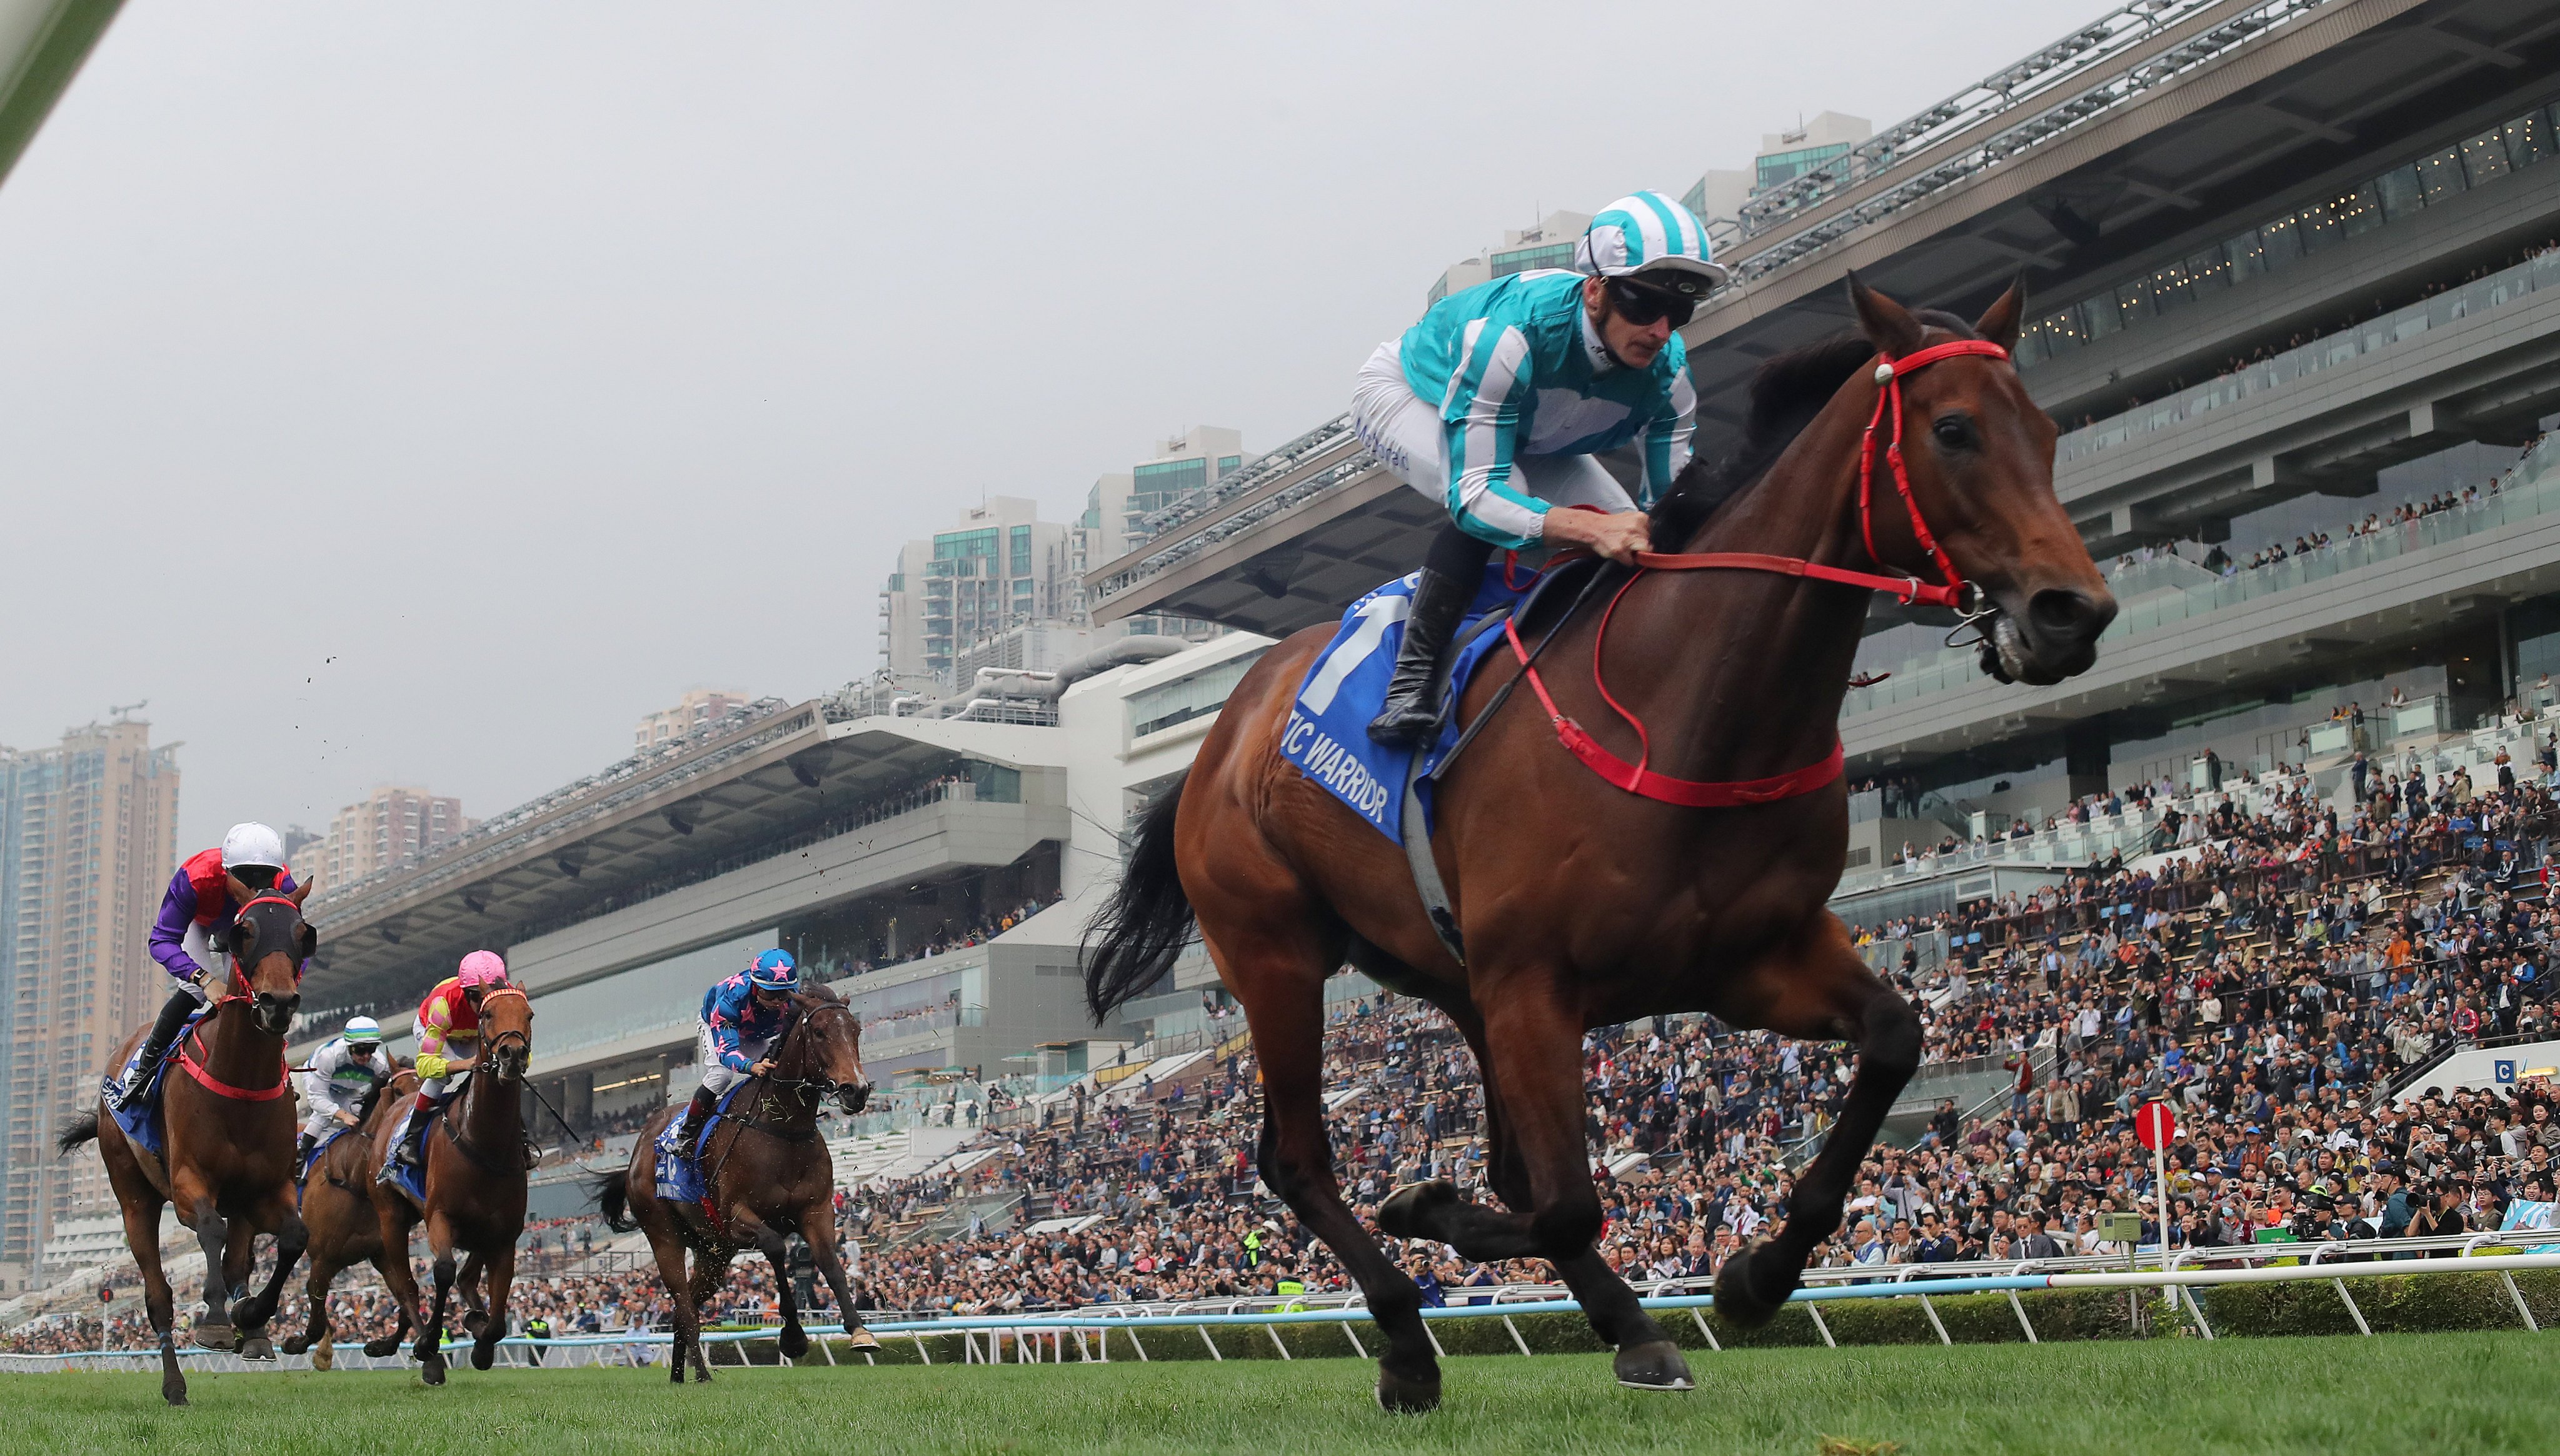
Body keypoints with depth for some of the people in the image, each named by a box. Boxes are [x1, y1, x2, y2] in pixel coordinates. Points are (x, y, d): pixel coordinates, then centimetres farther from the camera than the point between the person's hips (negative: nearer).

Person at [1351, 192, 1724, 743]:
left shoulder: (1666, 369, -27)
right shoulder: (1511, 332, -45)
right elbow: (1474, 494, -48)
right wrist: (1592, 528, -62)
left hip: (1529, 435, 6)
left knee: (1631, 534, -12)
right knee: (1503, 491, -37)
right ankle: (1411, 681, -29)